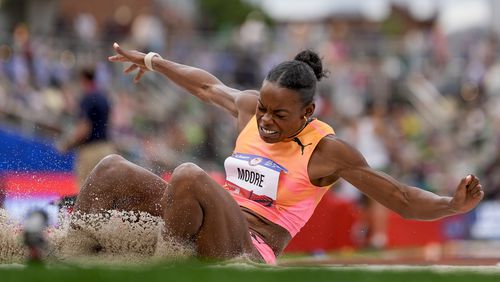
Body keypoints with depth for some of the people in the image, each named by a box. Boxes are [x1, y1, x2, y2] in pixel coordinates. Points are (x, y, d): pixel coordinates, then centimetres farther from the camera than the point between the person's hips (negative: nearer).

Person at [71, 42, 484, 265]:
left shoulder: (326, 150, -9)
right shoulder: (250, 108, 8)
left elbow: (400, 198, -9)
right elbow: (208, 85, 29)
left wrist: (453, 205, -27)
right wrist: (153, 62, 43)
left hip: (249, 254, -7)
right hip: (210, 236, 8)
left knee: (189, 176, -34)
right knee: (112, 169, 0)